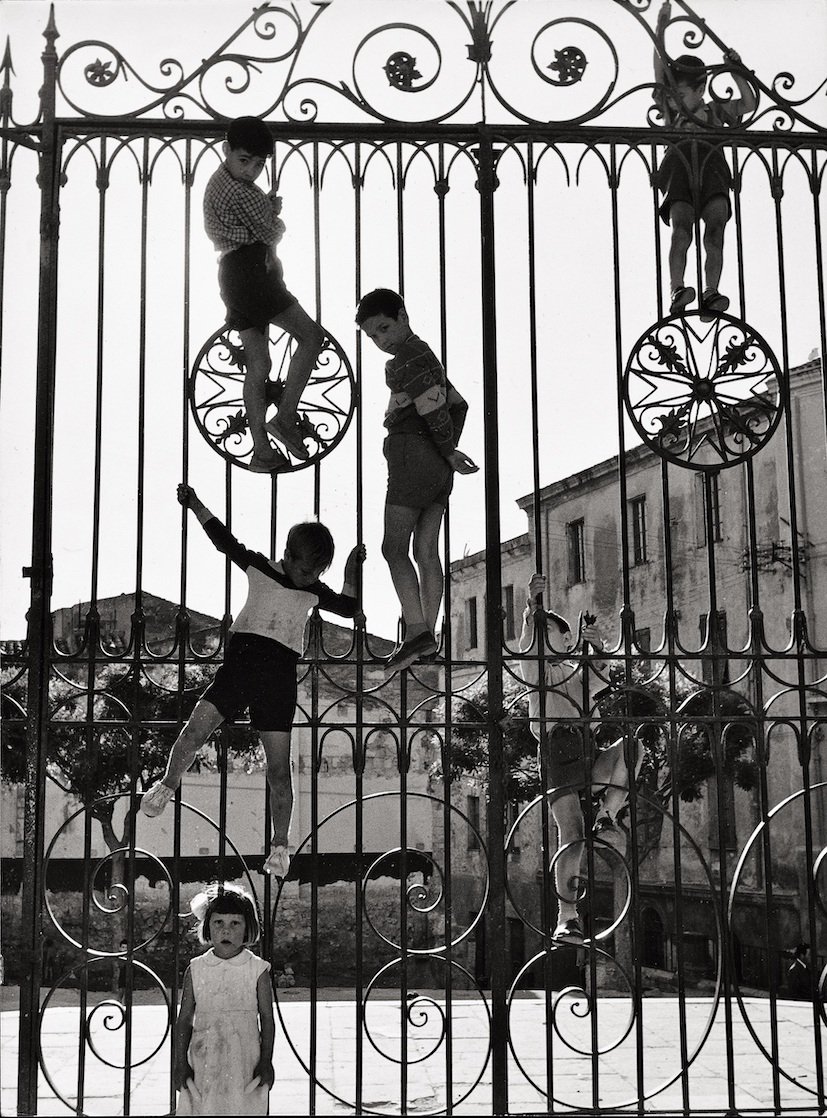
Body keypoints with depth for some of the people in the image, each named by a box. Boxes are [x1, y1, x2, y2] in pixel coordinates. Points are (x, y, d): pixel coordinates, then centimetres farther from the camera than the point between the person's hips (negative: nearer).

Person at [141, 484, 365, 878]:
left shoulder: (314, 592, 17)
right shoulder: (259, 567, 12)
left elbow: (349, 608, 19)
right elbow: (223, 539, 13)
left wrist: (352, 573, 14)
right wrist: (196, 506, 8)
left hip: (280, 673, 1)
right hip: (240, 657, -1)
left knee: (279, 767, -2)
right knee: (194, 731, -14)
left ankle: (280, 846, 9)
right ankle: (167, 785, 16)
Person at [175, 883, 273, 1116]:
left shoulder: (257, 969, 0)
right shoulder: (195, 970, 3)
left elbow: (267, 1018, 3)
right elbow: (184, 1020, 6)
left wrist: (266, 1062, -2)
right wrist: (180, 1064, 2)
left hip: (244, 1063, -1)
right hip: (204, 1065, 1)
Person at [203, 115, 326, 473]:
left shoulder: (217, 182, 19)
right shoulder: (240, 190, -14)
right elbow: (270, 233, -9)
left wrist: (269, 209, 3)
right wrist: (277, 219, 12)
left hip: (233, 275, 11)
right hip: (251, 272, -11)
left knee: (257, 366, 9)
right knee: (311, 335, -9)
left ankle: (261, 451, 8)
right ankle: (286, 417, -12)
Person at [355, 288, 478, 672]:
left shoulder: (402, 362, -9)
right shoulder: (426, 355, 22)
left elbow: (435, 410, -17)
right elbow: (458, 404, 24)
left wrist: (448, 452, -4)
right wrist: (448, 451, 14)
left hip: (412, 456, -9)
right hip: (439, 470, 9)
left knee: (394, 547, -10)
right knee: (426, 549, 5)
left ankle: (417, 631, -20)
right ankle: (427, 633, 2)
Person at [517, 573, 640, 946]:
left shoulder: (578, 674, 27)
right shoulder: (534, 669, 12)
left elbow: (599, 678, 6)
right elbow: (527, 641, -9)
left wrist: (597, 648, -11)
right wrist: (533, 605, -25)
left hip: (588, 756, 5)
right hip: (558, 756, -5)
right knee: (572, 837, -15)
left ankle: (607, 817, -12)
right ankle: (566, 919, -13)